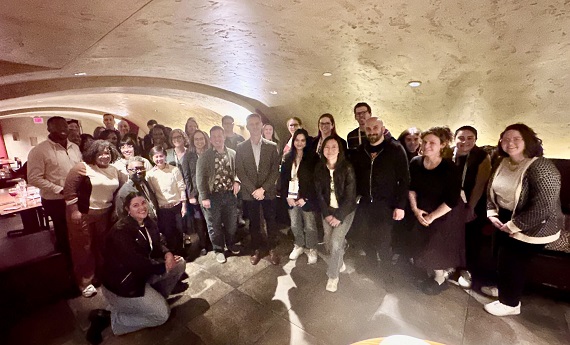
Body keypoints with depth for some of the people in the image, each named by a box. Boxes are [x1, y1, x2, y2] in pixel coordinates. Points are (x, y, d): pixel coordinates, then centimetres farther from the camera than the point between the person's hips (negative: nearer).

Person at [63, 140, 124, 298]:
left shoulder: (114, 170, 7)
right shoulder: (82, 168, -12)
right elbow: (69, 189, -16)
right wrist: (74, 211, -18)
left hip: (105, 215, 5)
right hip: (83, 215, -5)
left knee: (103, 247, 16)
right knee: (84, 248, 6)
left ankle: (102, 276, 34)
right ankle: (85, 282, 23)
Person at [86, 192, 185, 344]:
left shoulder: (148, 223, -1)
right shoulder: (121, 231, -27)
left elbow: (156, 246, 5)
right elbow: (135, 263, -32)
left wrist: (168, 253, -18)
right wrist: (164, 267, -21)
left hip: (142, 273, 8)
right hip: (122, 283, -8)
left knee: (180, 263, -2)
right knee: (161, 315, -7)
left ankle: (156, 298, 14)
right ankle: (107, 318, 5)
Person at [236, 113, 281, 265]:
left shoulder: (272, 146, 0)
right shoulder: (241, 147, 1)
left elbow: (275, 170, -4)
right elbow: (239, 171, -3)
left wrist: (262, 189, -12)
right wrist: (253, 190, -11)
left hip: (268, 192, 0)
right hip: (249, 193, 1)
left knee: (271, 222, 7)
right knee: (254, 223, 11)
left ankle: (272, 250, 25)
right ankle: (256, 250, 27)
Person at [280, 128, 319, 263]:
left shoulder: (313, 157, -6)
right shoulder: (287, 157, 6)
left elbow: (315, 180, -9)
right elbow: (283, 178, 6)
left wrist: (305, 198, -13)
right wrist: (287, 196, -4)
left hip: (307, 198, -3)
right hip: (291, 198, 4)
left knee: (309, 226, 8)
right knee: (295, 225, 14)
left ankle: (312, 249, 30)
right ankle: (299, 246, 38)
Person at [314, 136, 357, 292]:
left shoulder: (347, 168, -16)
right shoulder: (319, 168, -5)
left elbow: (350, 195, -15)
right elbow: (319, 193, -2)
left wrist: (339, 216, -15)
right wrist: (326, 214, -7)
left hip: (345, 211, -3)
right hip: (328, 210, 4)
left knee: (336, 242, -10)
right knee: (328, 242, 6)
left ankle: (333, 276, 14)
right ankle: (340, 261, 39)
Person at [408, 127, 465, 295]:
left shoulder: (450, 169, -25)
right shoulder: (415, 163, -10)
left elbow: (452, 200, -24)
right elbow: (411, 188, 1)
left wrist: (432, 216, -18)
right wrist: (415, 209, -8)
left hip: (446, 215, -4)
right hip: (423, 212, 5)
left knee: (438, 247, 5)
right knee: (426, 245, 14)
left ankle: (440, 279, 32)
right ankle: (432, 272, 40)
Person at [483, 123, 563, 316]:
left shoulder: (541, 168, -25)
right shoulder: (503, 163, -2)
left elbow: (542, 208, -28)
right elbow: (492, 189, 8)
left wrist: (513, 225, -22)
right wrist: (492, 213, -3)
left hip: (532, 228, -7)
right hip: (504, 222, 7)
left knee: (513, 263, 7)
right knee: (504, 259, 21)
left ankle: (510, 303, 30)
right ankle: (504, 289, 46)